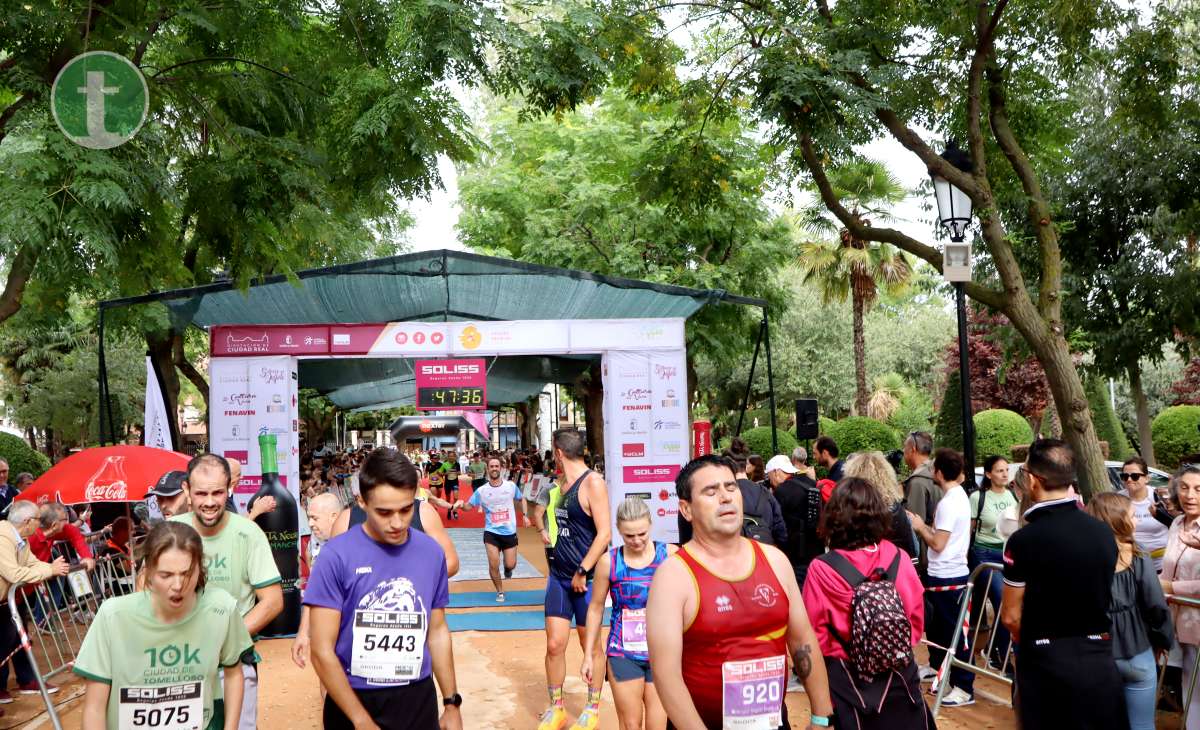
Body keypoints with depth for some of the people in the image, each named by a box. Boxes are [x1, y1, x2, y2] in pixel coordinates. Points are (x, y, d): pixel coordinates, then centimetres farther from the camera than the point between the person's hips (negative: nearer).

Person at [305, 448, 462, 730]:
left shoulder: (431, 553, -2)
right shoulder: (337, 556, -14)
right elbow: (322, 651, -13)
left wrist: (451, 702, 8)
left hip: (418, 700, 3)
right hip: (352, 700, -3)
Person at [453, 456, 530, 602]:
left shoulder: (511, 486, -3)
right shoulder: (481, 490, -5)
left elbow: (521, 500, 15)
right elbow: (469, 506, -1)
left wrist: (525, 515, 5)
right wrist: (461, 504, -23)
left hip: (509, 532, 1)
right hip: (491, 532, -1)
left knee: (510, 565, 1)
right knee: (493, 565, -9)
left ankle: (507, 569, 41)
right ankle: (500, 592, 15)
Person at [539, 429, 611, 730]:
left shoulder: (592, 482, -14)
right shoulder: (565, 483, 9)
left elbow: (604, 533, -18)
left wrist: (583, 571, -18)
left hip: (586, 578, -6)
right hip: (559, 575, 6)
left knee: (590, 646, 7)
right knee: (554, 644, 5)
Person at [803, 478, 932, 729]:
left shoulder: (822, 570, -18)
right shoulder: (900, 559, -10)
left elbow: (814, 635, -10)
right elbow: (917, 620, 3)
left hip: (848, 678, -2)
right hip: (899, 674, 2)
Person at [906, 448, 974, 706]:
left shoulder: (948, 502, -21)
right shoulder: (959, 496, 10)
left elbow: (938, 544, -21)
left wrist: (920, 527, -8)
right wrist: (924, 525, 9)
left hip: (947, 577, -10)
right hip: (946, 573, 10)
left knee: (953, 632, -5)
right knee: (935, 624, 24)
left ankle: (964, 688, 0)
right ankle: (937, 666, 41)